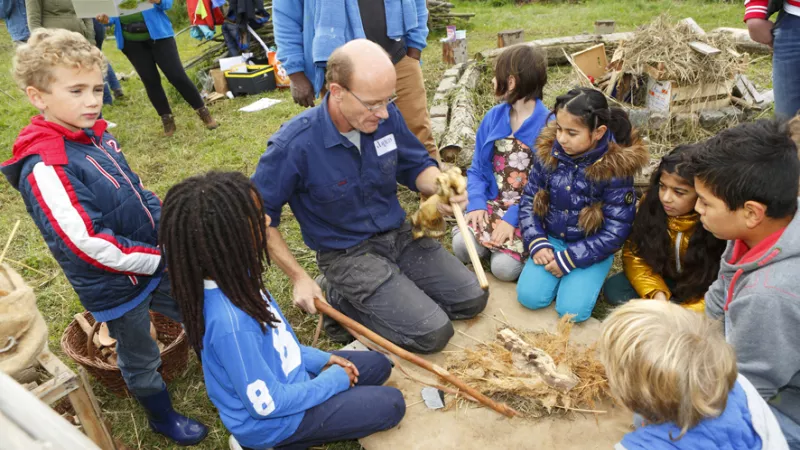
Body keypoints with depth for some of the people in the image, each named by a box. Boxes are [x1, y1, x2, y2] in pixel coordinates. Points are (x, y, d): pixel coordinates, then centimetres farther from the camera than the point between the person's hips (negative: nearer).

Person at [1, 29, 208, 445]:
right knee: (140, 356, 17)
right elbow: (88, 244, -29)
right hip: (116, 286, -7)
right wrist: (160, 258, -21)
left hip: (153, 262, 8)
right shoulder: (45, 169, -26)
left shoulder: (97, 136, -2)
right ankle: (162, 417, 43)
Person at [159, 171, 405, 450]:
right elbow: (266, 404, -28)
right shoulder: (230, 320, -38)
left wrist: (319, 359, 3)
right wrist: (333, 381, -16)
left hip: (283, 381, 8)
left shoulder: (233, 279, -11)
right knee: (390, 405, -4)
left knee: (377, 365, 15)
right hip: (273, 419, -8)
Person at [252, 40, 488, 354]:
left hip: (399, 234, 6)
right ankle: (341, 301, 4)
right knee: (432, 332, -15)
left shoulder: (386, 117, -10)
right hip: (347, 254, -5)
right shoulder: (294, 145, -25)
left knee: (472, 299, 2)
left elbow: (417, 166, 7)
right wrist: (300, 279, -12)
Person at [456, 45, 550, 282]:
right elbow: (477, 169, 5)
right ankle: (492, 241, 11)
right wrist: (476, 203, -12)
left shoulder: (548, 125, -13)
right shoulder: (493, 117, 3)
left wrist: (513, 217, -22)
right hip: (493, 204, 4)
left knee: (504, 267, -23)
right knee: (461, 245, -21)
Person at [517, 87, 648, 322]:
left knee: (572, 309, -16)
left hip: (591, 248, -3)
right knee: (529, 296, -13)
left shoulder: (615, 168, -20)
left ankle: (572, 272, 14)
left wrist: (568, 259, -19)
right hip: (551, 239, 3)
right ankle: (556, 272, 15)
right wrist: (537, 243, -12)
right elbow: (529, 199, 1)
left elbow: (615, 231, -17)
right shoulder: (548, 151, -9)